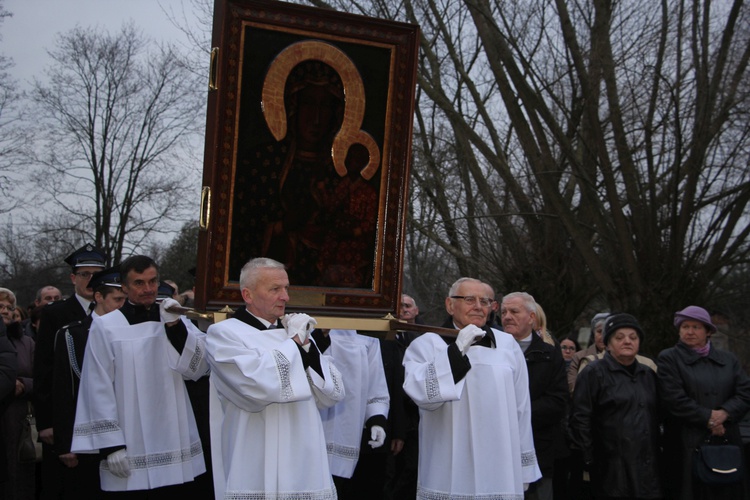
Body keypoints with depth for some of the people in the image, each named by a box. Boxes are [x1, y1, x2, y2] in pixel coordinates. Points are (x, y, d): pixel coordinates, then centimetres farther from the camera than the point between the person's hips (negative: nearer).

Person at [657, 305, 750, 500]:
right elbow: (674, 399, -10)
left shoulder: (728, 360, 14)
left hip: (726, 443, 4)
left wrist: (723, 413, -13)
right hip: (687, 446, -4)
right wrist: (708, 418, -11)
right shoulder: (668, 359, 1)